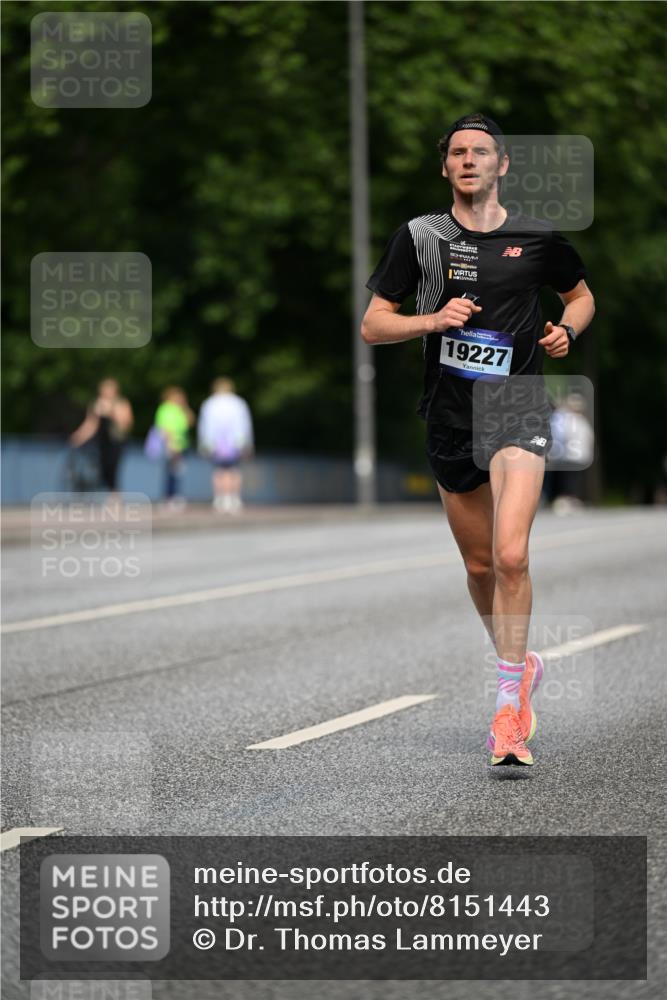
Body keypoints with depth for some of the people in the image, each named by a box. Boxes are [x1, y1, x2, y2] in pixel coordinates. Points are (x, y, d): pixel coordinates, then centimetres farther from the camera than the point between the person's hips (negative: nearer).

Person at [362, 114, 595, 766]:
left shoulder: (537, 237, 2)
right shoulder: (419, 236, 2)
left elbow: (581, 295, 20)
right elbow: (372, 327, 3)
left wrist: (566, 330, -1)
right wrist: (434, 319, -14)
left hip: (518, 408, -2)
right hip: (451, 418, 2)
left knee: (510, 556, -19)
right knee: (479, 565, 12)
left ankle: (509, 701, -12)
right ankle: (520, 666, 36)